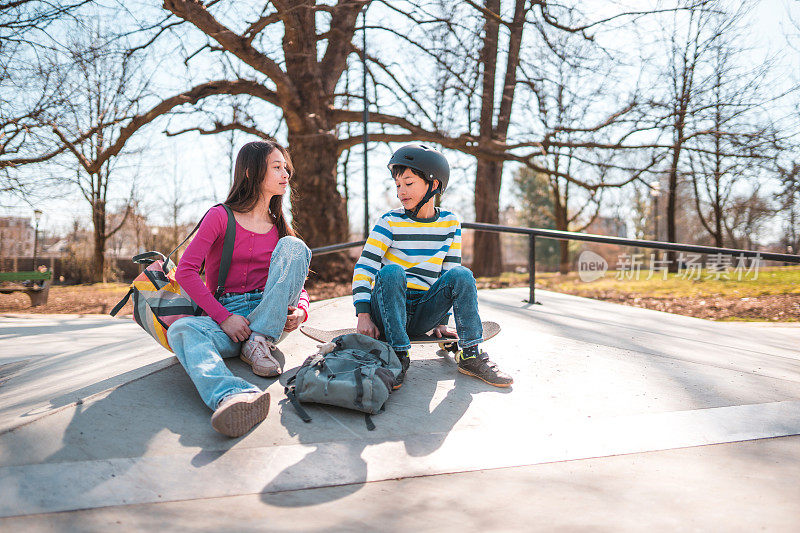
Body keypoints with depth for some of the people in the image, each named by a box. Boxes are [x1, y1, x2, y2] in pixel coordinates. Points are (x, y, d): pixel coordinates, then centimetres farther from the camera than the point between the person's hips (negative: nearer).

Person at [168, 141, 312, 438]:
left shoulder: (280, 228, 15)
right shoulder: (221, 217, 2)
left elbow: (298, 280, 17)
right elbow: (185, 272, -7)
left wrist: (300, 309, -8)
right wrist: (224, 317, -17)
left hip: (270, 318, 3)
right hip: (224, 316, -3)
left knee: (294, 246, -16)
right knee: (182, 329, -36)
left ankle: (259, 341, -21)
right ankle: (234, 396, -66)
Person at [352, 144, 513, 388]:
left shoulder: (450, 223, 6)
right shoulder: (390, 222, -3)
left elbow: (450, 268, 8)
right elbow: (363, 268, -8)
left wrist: (441, 320, 2)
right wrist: (364, 316, -18)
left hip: (422, 315, 2)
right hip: (387, 310, -2)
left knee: (461, 275, -21)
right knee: (391, 272, -32)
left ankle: (470, 355, -20)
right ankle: (399, 354, -29)